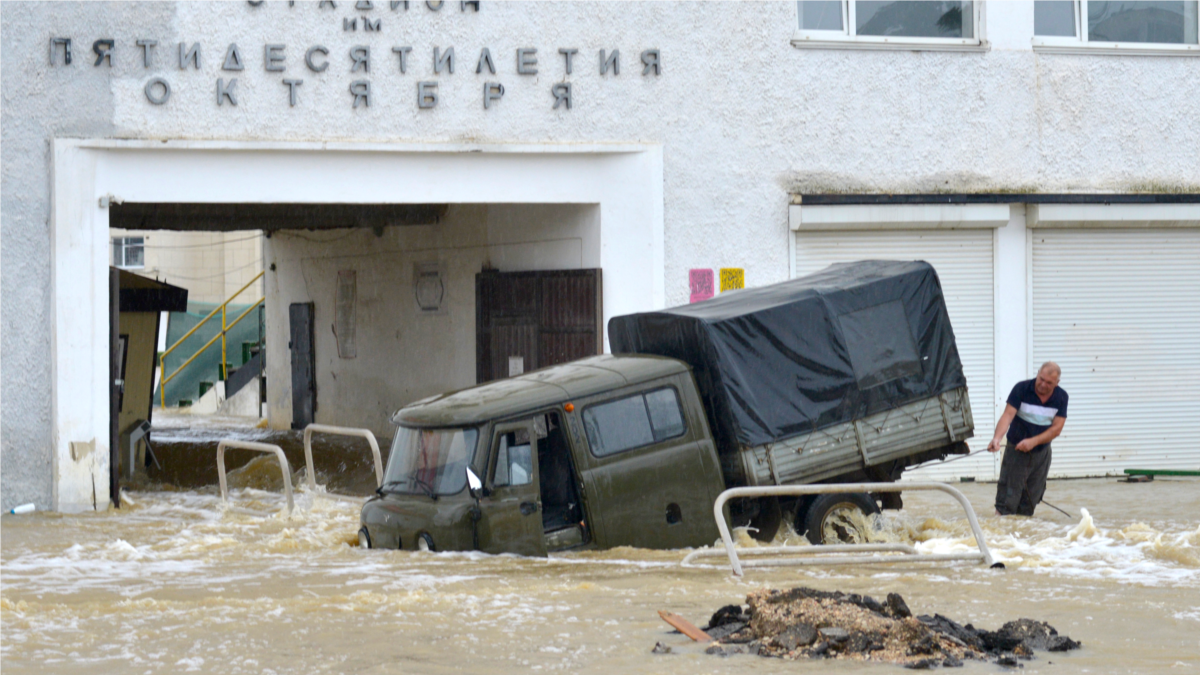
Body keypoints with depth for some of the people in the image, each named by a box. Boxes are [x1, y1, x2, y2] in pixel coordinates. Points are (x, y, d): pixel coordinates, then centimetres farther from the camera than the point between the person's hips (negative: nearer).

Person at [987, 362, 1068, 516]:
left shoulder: (1061, 397, -4)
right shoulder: (1021, 389, -12)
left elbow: (1057, 428, -8)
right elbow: (1008, 415, -20)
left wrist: (1033, 441, -22)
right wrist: (997, 437, -38)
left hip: (1042, 452, 3)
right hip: (1016, 450, -3)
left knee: (1028, 505, 6)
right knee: (1007, 502, -8)